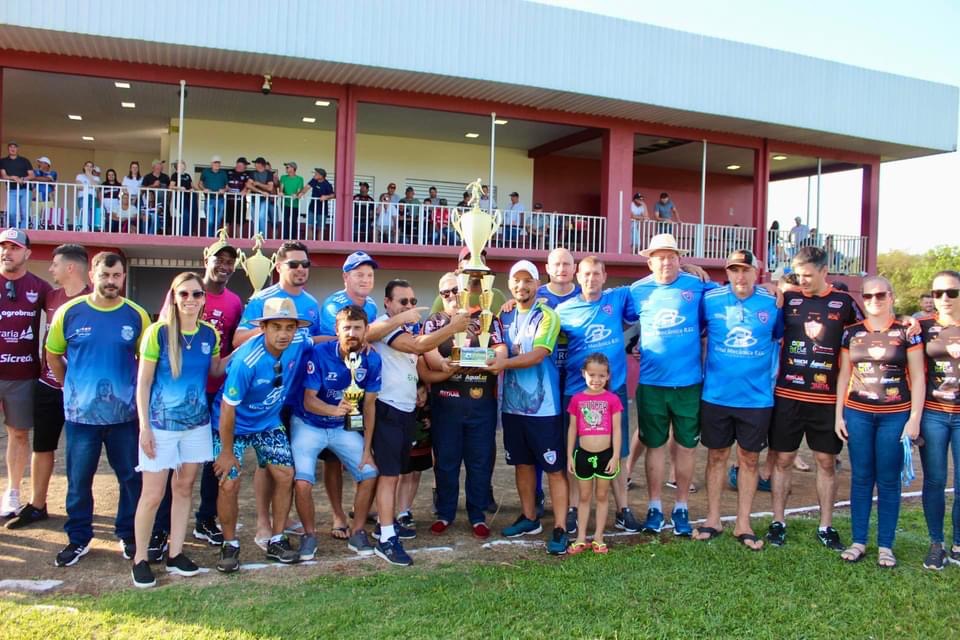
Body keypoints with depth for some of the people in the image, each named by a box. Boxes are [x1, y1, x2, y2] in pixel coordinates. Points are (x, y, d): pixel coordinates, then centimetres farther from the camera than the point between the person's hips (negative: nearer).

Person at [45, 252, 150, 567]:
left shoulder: (137, 316, -3)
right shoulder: (69, 312, -3)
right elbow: (53, 355, 10)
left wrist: (138, 394, 4)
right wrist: (73, 388, 9)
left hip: (125, 414, 0)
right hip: (81, 413, 0)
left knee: (132, 478, 8)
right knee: (78, 480, 10)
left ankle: (129, 535, 25)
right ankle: (79, 538, 27)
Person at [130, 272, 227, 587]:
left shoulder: (209, 334, 1)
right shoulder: (158, 332, -11)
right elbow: (143, 382, -7)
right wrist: (144, 426, -10)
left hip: (197, 423, 4)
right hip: (161, 424, -4)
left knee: (184, 488, 12)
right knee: (153, 494, 0)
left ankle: (175, 554, 23)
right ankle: (140, 559, 16)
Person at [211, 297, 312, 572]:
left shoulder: (299, 344, -19)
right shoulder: (246, 361, -35)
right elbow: (228, 408, -24)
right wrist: (226, 452, -15)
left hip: (268, 421, 5)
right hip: (233, 424, -5)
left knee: (285, 475, -2)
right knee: (229, 484, -8)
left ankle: (276, 541, 15)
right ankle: (230, 545, 15)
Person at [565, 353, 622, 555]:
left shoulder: (612, 399, -6)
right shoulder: (577, 399, -2)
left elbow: (617, 430, -5)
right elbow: (572, 429, 4)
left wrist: (615, 456, -9)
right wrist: (569, 455, 3)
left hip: (605, 454, -1)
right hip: (583, 454, 1)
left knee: (601, 496, 11)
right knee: (584, 497, 11)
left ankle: (598, 538, 20)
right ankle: (581, 538, 17)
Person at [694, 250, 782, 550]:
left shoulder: (773, 303, -4)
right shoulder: (710, 299, -6)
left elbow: (782, 337, 11)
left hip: (757, 397, 0)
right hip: (716, 395, 0)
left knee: (749, 458, 9)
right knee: (717, 455, 11)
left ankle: (743, 523, 22)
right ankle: (713, 519, 24)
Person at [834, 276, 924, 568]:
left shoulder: (907, 332, -1)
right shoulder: (851, 332, 5)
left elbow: (917, 377, -1)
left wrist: (914, 419, -7)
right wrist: (839, 415, 5)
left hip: (895, 415, -2)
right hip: (857, 414, 2)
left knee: (889, 480, 5)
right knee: (861, 478, 8)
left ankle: (885, 546, 16)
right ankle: (858, 541, 17)